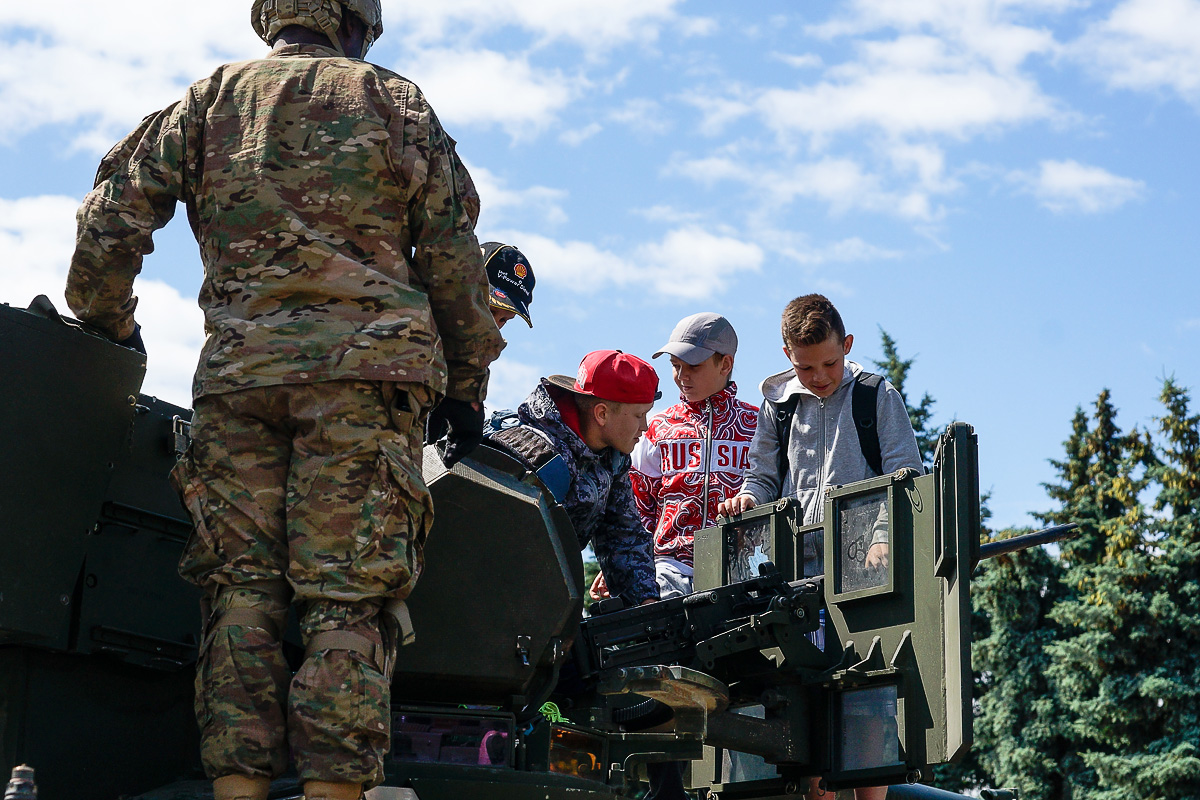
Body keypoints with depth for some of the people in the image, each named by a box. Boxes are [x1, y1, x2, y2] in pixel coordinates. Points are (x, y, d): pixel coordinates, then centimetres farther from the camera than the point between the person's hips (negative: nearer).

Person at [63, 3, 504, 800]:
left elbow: (113, 218, 10)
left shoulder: (211, 98, 18)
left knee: (242, 584, 2)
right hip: (363, 362, -2)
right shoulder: (394, 99, 14)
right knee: (351, 592, -6)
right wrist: (467, 382, 15)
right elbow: (452, 252, 10)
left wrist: (109, 324, 24)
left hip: (239, 368, 2)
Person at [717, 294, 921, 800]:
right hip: (801, 569, 2)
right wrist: (749, 499, -1)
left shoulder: (878, 398, 8)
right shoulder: (778, 405, 15)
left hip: (865, 566, -2)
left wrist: (885, 541, -13)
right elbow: (764, 478, 23)